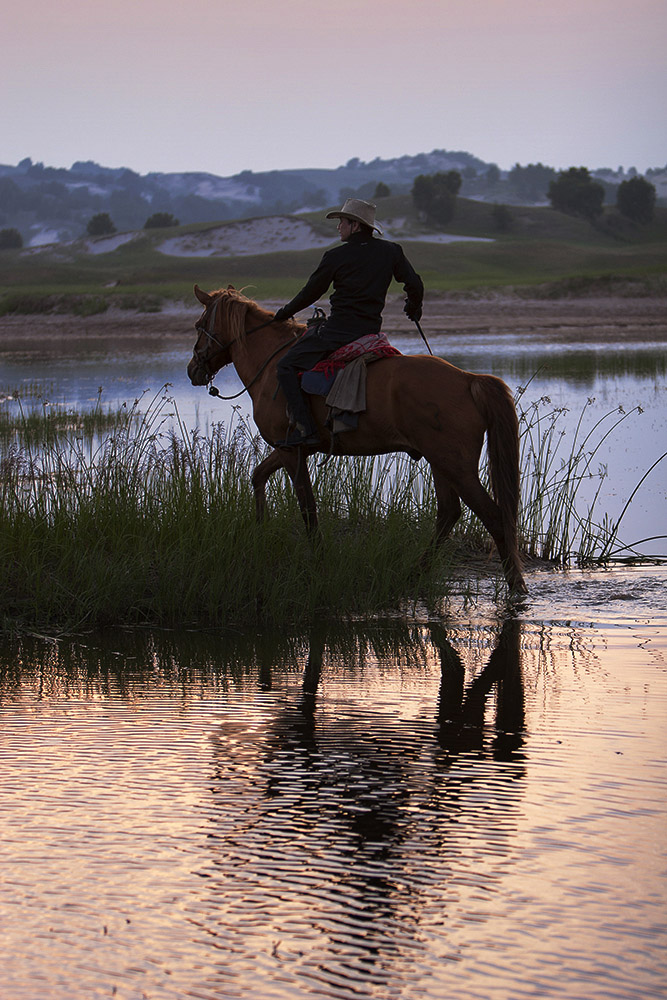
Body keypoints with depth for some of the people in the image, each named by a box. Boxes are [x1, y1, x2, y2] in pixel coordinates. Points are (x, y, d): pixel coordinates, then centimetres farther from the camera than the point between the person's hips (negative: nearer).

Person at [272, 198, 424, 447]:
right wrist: (414, 308, 30)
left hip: (339, 328, -7)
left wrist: (286, 312, 20)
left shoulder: (336, 257, -6)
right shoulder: (391, 251, 7)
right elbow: (415, 285, 8)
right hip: (372, 328, 7)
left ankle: (304, 428, -16)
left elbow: (311, 292, 3)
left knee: (287, 366, -1)